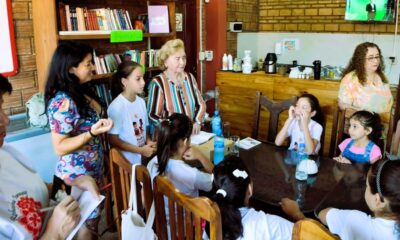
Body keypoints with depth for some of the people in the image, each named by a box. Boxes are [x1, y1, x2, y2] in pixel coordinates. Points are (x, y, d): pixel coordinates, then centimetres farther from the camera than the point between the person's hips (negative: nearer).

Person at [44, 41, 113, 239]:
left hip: (93, 169, 8)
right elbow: (60, 147, -25)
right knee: (86, 223, 11)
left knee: (93, 217, 23)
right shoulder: (62, 102, -26)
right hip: (77, 175, -8)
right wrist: (92, 133, -34)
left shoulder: (82, 92, 2)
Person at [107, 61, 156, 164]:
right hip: (126, 162, -6)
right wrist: (140, 150, -18)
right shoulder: (116, 106, -19)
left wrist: (149, 142, -7)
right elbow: (113, 140, -16)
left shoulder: (141, 102, 0)